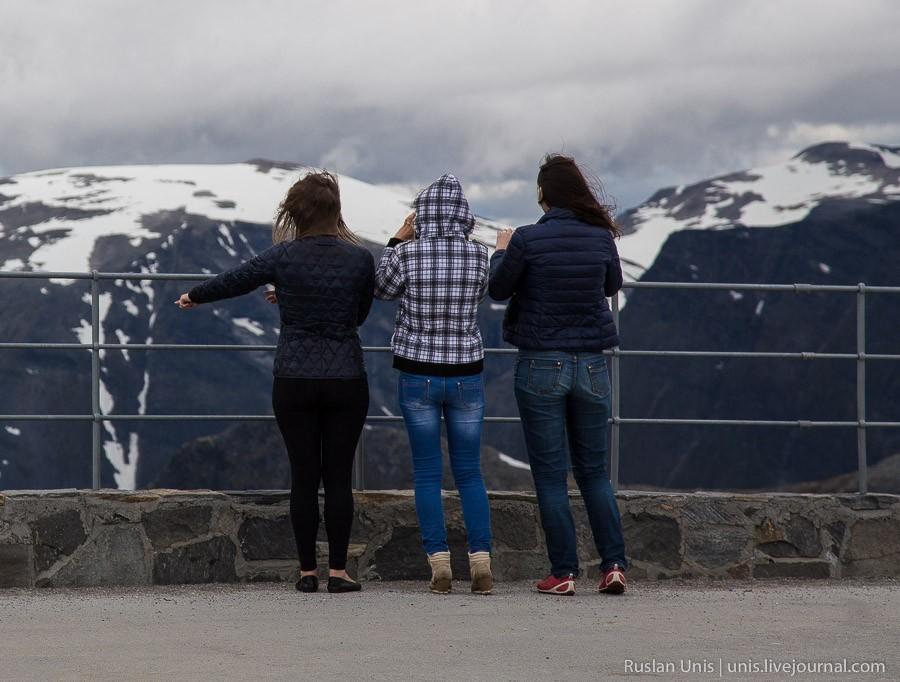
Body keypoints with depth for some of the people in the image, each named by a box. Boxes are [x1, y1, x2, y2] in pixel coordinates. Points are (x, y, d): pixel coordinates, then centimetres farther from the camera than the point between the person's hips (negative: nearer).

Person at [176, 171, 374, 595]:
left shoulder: (283, 257, -6)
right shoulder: (360, 258, -2)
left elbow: (233, 281, 7)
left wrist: (193, 297, 28)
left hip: (293, 382, 0)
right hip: (346, 381, 0)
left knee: (304, 477, 5)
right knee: (339, 477, 5)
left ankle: (307, 571, 8)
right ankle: (338, 570, 4)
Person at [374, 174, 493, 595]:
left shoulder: (408, 253, -10)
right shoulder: (477, 254, -5)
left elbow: (382, 290, 7)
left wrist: (399, 240, 11)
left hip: (418, 376, -1)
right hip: (466, 375, 1)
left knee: (427, 473, 6)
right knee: (469, 473, 10)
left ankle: (439, 564, -1)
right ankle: (481, 563, -1)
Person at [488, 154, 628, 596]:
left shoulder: (528, 240, -12)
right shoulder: (601, 237, -1)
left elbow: (498, 289, 1)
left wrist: (501, 250, 19)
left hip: (541, 365, -3)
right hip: (591, 365, 3)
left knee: (551, 476, 3)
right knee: (594, 472, 13)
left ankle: (563, 572, 1)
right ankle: (613, 564, 3)